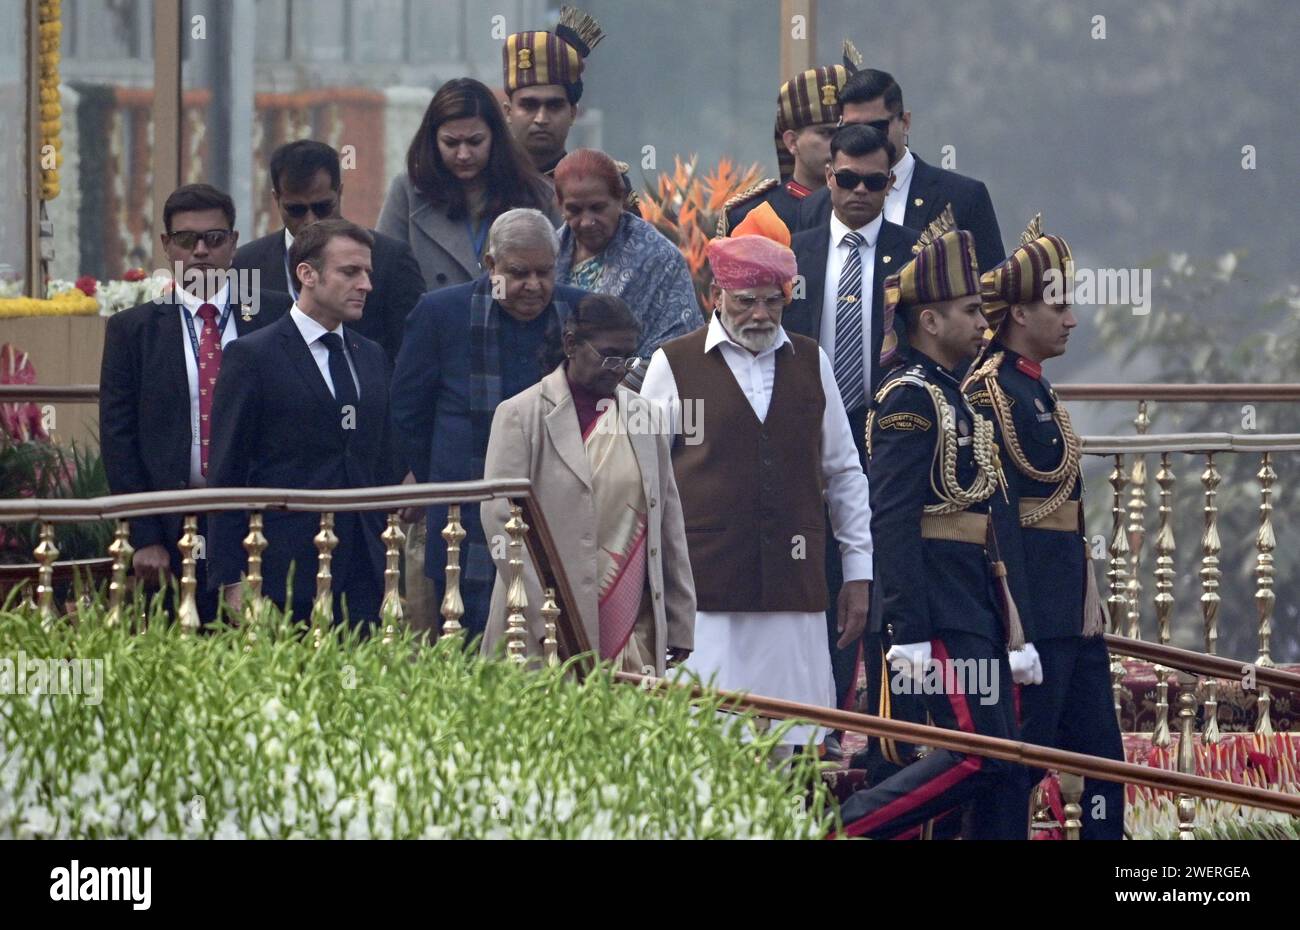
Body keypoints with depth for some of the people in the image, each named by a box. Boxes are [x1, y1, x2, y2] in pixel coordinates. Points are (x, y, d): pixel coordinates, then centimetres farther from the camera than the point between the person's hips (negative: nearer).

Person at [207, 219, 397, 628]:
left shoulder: (372, 358, 17)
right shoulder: (253, 356, -2)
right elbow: (227, 477, -4)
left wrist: (390, 568, 13)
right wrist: (231, 581, -9)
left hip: (363, 579, 5)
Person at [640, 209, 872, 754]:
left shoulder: (810, 363, 14)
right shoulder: (674, 365, 4)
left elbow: (843, 473, 20)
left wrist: (858, 571, 16)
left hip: (794, 585, 3)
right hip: (702, 592, -3)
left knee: (782, 745, -2)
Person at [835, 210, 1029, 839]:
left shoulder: (954, 396, 18)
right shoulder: (910, 397, -13)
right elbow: (892, 522, -18)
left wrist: (1004, 616, 21)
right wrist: (910, 637, -22)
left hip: (976, 605, 10)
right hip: (941, 610, -10)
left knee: (1005, 766, 6)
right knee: (977, 755, -14)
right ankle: (835, 830, -9)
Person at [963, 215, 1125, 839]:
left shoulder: (1036, 389, 16)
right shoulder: (991, 393, -14)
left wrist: (1088, 600, 17)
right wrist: (1016, 630, -21)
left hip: (1070, 612, 10)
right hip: (1030, 606, -10)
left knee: (1101, 754, 9)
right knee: (1023, 758, -6)